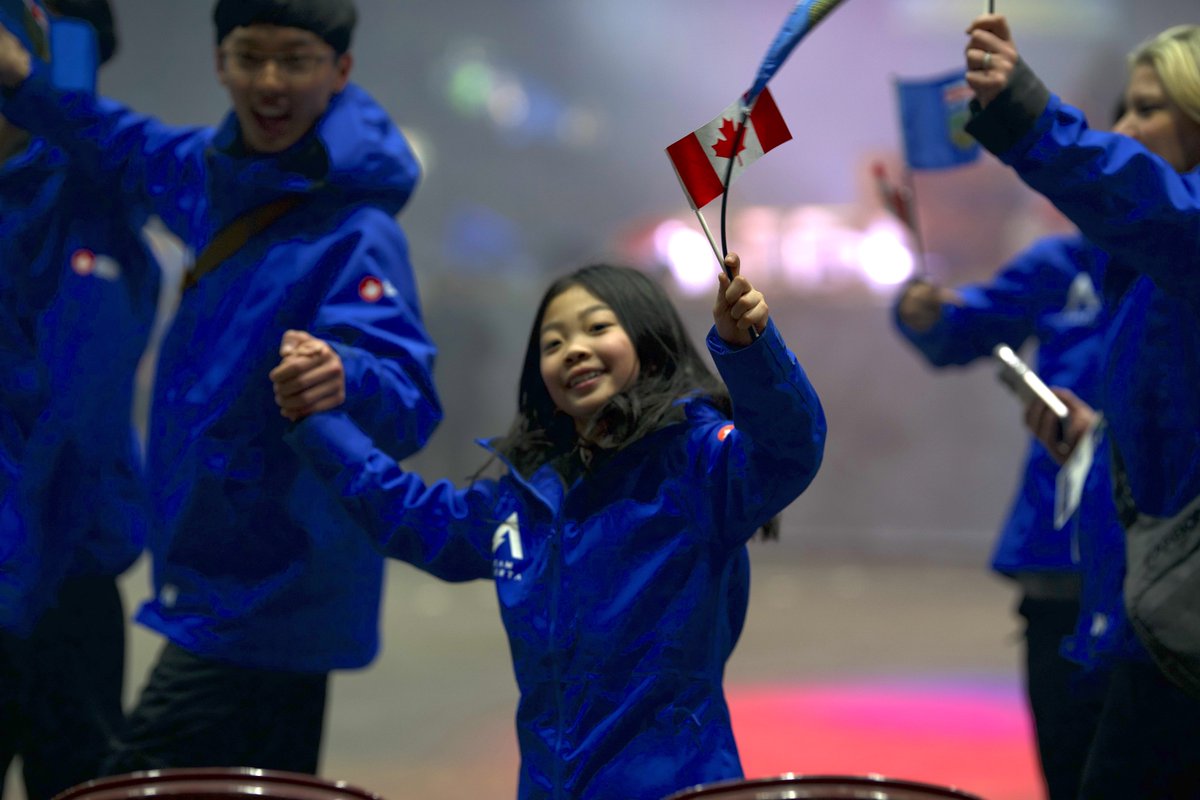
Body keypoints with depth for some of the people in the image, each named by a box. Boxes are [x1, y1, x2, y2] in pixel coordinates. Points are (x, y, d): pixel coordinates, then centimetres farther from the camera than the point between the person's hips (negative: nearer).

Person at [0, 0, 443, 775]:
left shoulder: (358, 235, -20)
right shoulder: (225, 172, 5)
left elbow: (406, 405, -30)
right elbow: (144, 155, 28)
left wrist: (346, 380, -52)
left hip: (266, 591, -9)